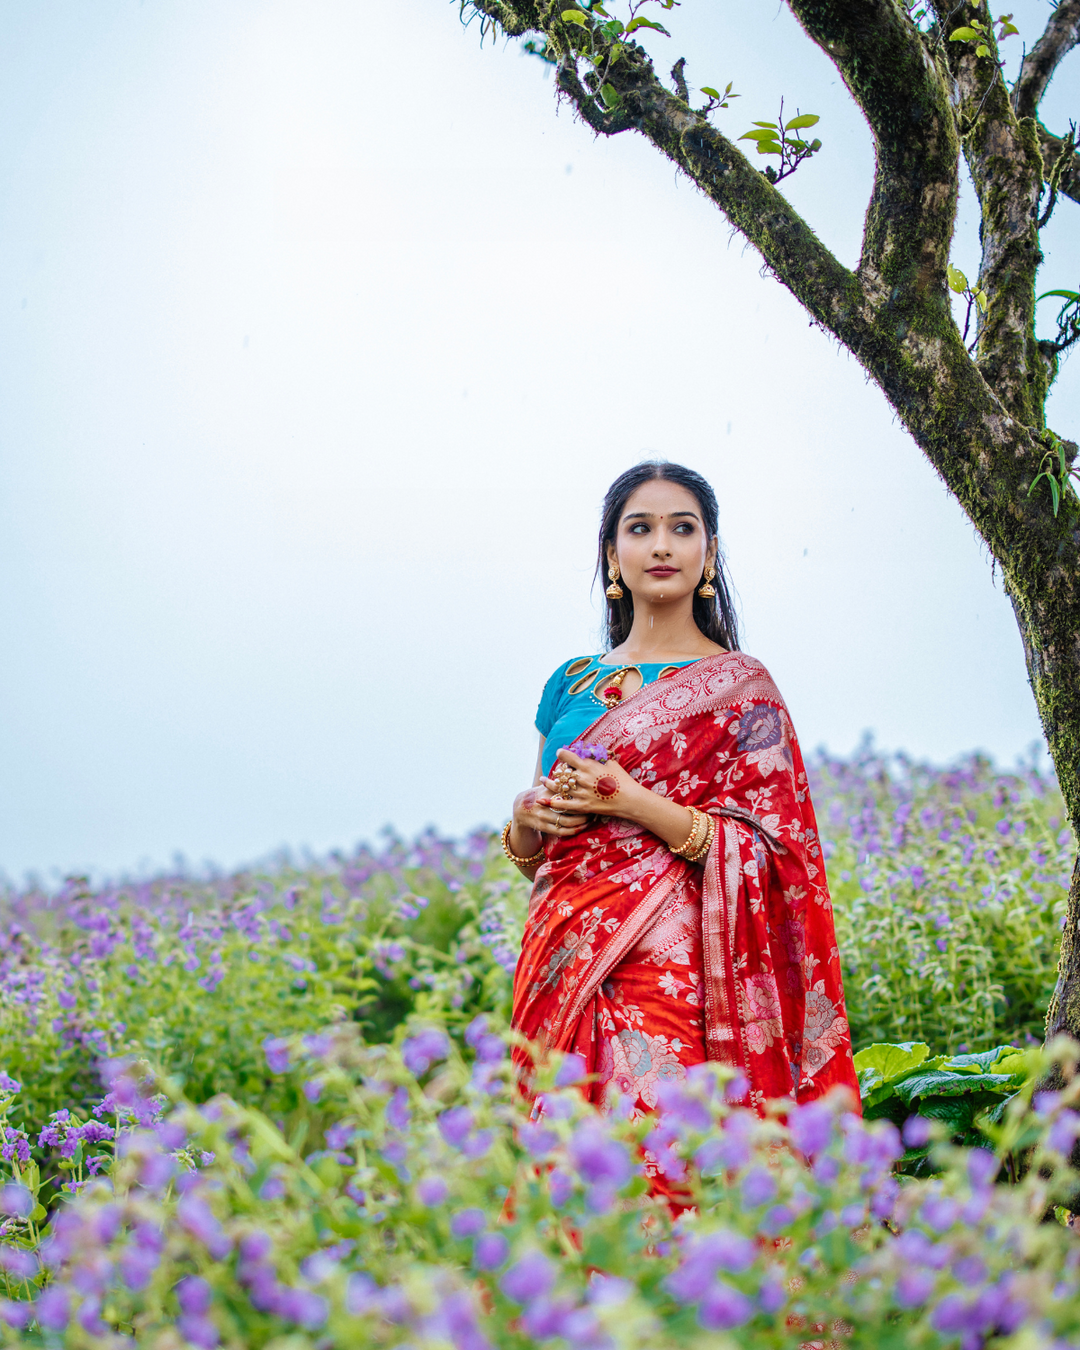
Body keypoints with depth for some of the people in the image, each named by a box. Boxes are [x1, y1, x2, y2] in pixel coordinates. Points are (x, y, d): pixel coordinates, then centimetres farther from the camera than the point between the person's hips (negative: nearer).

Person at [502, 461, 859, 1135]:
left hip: (671, 970, -4)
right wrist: (528, 813, -3)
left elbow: (768, 851, -6)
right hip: (563, 967, 5)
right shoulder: (573, 683, 14)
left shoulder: (739, 686, 0)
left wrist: (631, 802, -14)